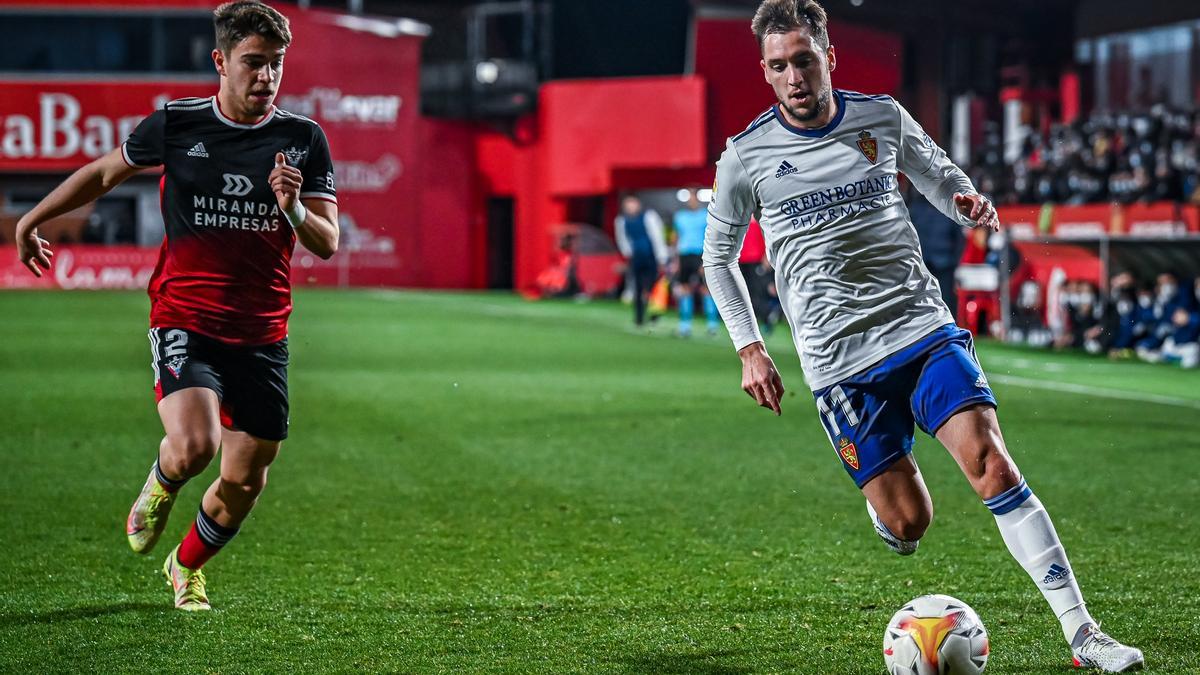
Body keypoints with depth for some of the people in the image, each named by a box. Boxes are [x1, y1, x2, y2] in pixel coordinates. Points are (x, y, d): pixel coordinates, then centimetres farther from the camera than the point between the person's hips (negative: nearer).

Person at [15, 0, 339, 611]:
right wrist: (31, 221, 25)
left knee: (244, 480, 6)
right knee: (194, 445, -26)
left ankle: (187, 567, 38)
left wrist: (293, 210, -22)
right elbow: (104, 173, 16)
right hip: (184, 322, -2)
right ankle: (158, 488, 12)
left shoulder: (305, 140, 0)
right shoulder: (174, 125, -3)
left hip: (262, 335, 2)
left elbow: (327, 244, 0)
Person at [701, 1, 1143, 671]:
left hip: (923, 324, 1)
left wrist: (969, 203, -3)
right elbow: (719, 256, 13)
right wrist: (751, 351, 6)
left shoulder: (883, 117, 4)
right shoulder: (747, 157, 0)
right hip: (839, 359, -1)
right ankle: (882, 496, 36)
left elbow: (942, 178, 21)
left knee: (990, 461, -19)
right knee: (908, 525, -4)